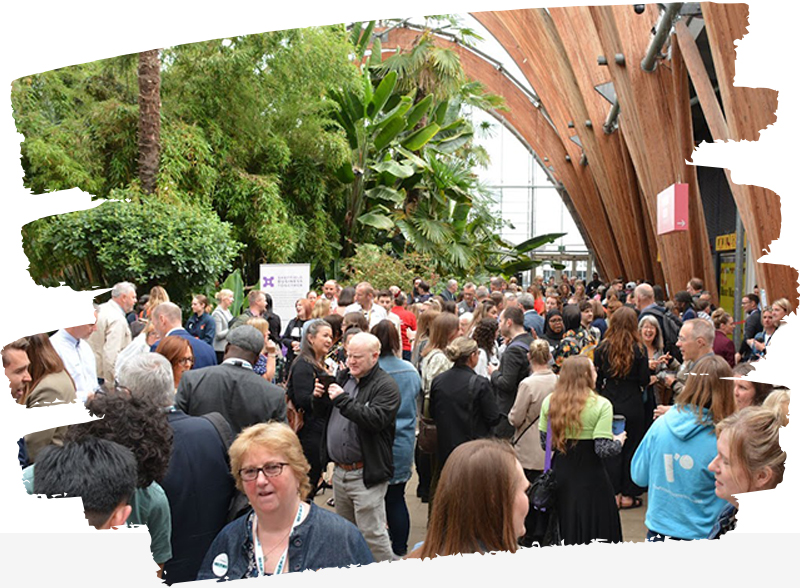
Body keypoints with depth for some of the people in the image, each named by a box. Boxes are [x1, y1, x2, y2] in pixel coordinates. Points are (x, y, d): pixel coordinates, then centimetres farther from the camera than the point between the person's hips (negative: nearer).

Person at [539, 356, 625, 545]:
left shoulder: (549, 402, -1)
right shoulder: (601, 405, -13)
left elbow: (544, 442, 3)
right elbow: (603, 449, -17)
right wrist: (619, 441, 2)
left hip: (560, 473, 4)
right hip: (590, 477, -4)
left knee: (563, 529, 19)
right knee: (595, 529, 11)